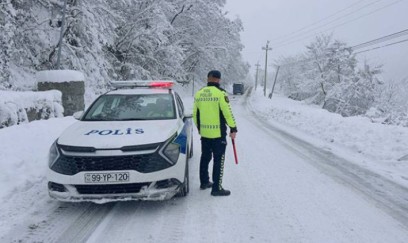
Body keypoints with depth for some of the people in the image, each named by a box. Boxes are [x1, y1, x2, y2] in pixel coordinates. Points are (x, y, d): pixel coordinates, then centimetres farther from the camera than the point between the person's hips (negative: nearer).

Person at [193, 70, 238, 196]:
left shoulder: (199, 93, 6)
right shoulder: (220, 93, -13)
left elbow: (195, 113, 11)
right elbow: (228, 113, -14)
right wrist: (233, 129, -4)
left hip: (204, 132, 6)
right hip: (218, 133, -6)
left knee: (205, 157, 18)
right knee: (218, 160, 1)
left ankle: (204, 182, 30)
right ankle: (217, 188, 3)